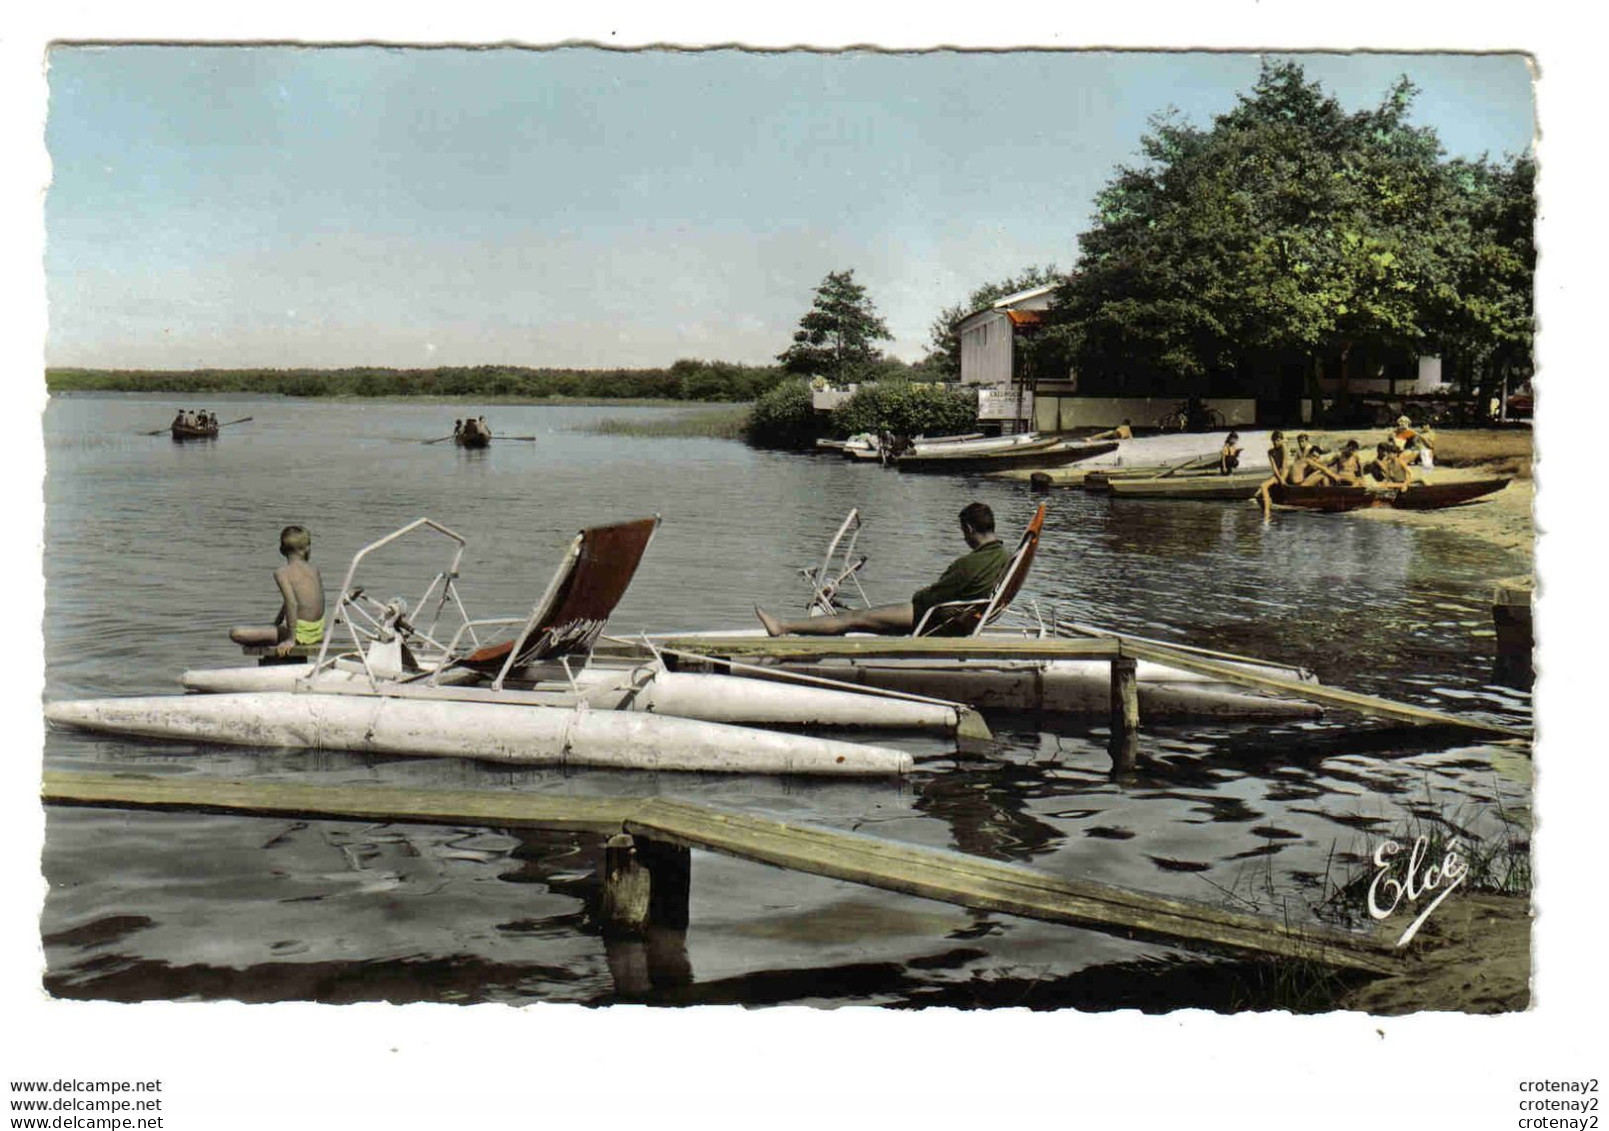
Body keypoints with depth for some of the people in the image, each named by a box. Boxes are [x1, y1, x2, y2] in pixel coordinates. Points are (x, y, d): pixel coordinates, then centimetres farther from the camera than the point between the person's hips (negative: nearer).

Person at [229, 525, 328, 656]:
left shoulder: (281, 572, -9)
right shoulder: (314, 569, 8)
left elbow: (291, 603, -23)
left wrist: (291, 639, -22)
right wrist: (278, 621, 31)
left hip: (300, 633, -7)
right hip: (317, 633, 7)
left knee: (236, 633, -14)